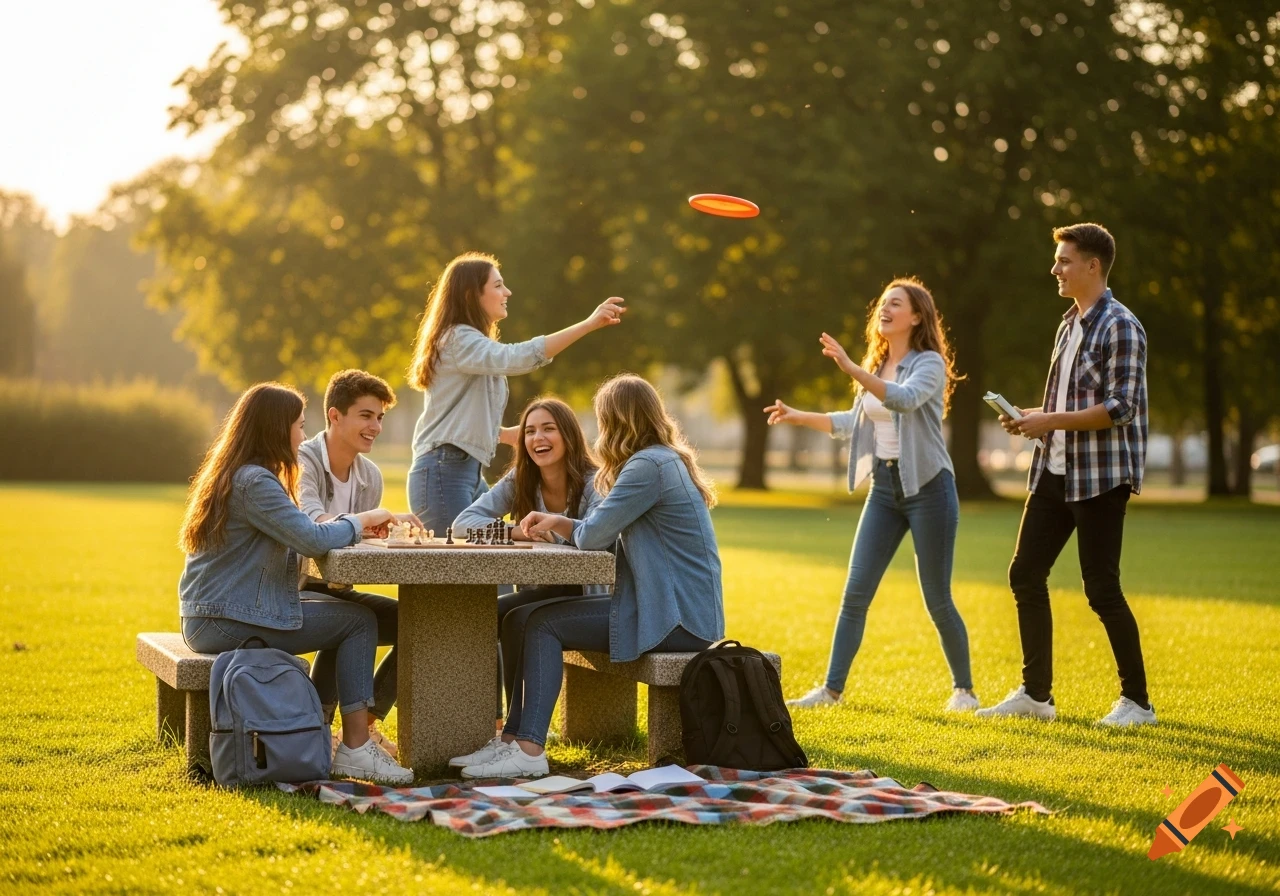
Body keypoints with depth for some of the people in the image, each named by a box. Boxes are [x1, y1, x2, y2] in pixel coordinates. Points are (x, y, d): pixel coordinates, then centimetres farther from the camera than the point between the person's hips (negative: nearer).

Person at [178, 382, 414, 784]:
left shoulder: (233, 474, 15)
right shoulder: (254, 481, -17)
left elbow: (293, 534, 14)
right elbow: (312, 539, -25)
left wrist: (352, 524, 1)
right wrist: (361, 520, -8)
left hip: (212, 618, 10)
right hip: (225, 623, -10)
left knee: (340, 609, 19)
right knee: (359, 621, -5)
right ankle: (355, 749, -6)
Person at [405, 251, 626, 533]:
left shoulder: (469, 340, 19)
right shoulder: (458, 339, -12)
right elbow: (517, 357, -30)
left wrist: (506, 433, 10)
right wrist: (588, 324, -32)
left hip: (469, 470, 10)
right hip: (444, 471, -10)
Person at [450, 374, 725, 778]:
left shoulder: (649, 465, -16)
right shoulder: (665, 460, 17)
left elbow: (593, 535, -16)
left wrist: (566, 527, 6)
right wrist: (557, 522, 12)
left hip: (676, 619, -10)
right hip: (676, 608, 10)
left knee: (543, 624, -13)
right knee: (522, 619, 3)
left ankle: (529, 750, -17)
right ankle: (514, 737, -1)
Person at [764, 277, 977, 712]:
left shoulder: (930, 363, -9)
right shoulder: (876, 366, 11)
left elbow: (905, 399, -30)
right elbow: (854, 422, 22)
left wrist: (851, 368, -39)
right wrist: (800, 417, 15)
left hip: (927, 486, -6)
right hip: (884, 487, 6)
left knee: (937, 600, 0)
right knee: (855, 592, 1)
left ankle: (964, 688, 17)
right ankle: (831, 689, 4)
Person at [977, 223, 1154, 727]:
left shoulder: (1120, 327, -12)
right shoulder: (1068, 326, 16)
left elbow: (1121, 408, -19)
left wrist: (1050, 421, -19)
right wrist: (1032, 418, 5)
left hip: (1101, 477, -9)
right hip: (1055, 472, 9)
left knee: (1101, 589, -5)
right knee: (1025, 574, 6)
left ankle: (1137, 702, 8)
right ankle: (1035, 694, 14)